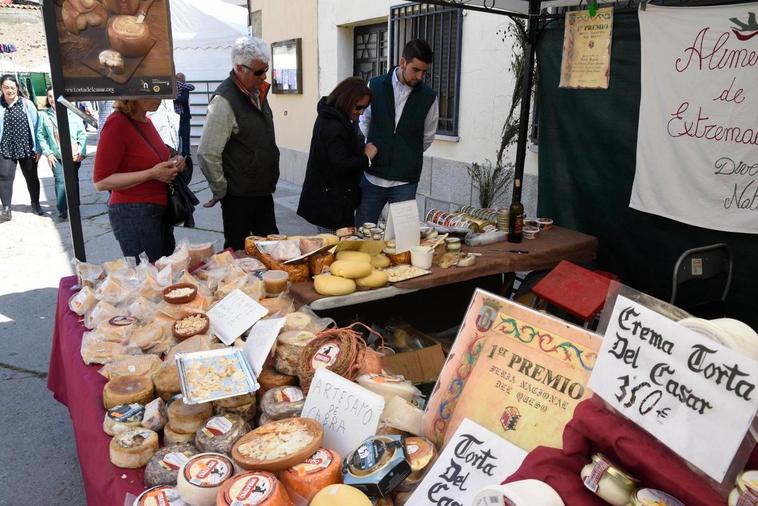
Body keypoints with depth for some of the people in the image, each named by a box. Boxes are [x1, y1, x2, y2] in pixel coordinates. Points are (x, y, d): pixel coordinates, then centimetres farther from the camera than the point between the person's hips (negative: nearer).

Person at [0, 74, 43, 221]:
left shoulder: (27, 104, 0)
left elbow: (36, 126, 0)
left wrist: (38, 148, -3)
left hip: (27, 149, 0)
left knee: (32, 177, 12)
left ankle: (35, 205, 29)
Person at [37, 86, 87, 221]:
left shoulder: (72, 113, 1)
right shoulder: (44, 115, 1)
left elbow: (82, 134, 2)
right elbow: (41, 136, 3)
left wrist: (81, 151, -6)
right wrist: (48, 153, -5)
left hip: (74, 155, 1)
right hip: (56, 156, -1)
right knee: (61, 181, -11)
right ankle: (61, 209, -4)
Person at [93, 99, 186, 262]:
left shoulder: (146, 121, 7)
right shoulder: (116, 123, -16)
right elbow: (101, 182, -17)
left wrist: (172, 164, 3)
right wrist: (152, 173, -22)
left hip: (161, 209, 8)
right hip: (132, 213, -8)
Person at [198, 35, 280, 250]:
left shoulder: (258, 91, 8)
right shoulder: (224, 101, -19)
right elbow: (207, 154, -20)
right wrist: (221, 191, -10)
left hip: (264, 191, 8)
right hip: (239, 197, -8)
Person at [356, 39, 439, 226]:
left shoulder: (429, 97, -2)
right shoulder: (375, 86, 0)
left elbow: (427, 139, 10)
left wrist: (407, 157, 10)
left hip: (405, 181, -1)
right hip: (372, 176, 1)